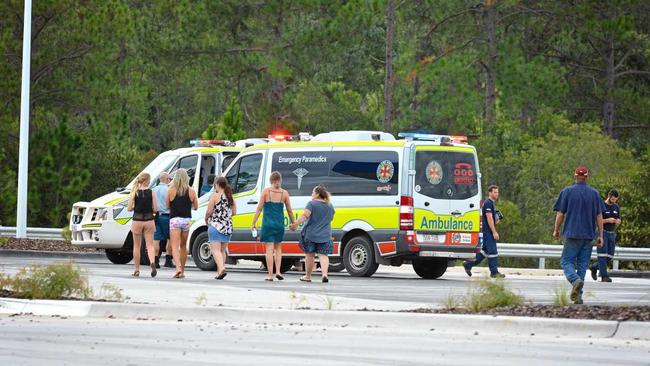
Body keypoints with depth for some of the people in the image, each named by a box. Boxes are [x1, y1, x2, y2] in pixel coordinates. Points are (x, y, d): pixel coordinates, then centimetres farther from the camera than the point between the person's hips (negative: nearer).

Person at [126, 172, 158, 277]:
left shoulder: (134, 193, -5)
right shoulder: (151, 193, -6)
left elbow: (129, 208, -7)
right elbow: (155, 209, -6)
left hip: (137, 220, 0)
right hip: (149, 220, 0)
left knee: (137, 246, 12)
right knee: (150, 244, 3)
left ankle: (136, 270, 15)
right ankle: (152, 262, -24)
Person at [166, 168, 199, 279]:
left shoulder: (171, 190, -6)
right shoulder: (191, 191, 0)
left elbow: (167, 205, 5)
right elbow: (195, 207, 8)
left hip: (174, 219, -3)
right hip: (186, 220, 3)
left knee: (175, 246, -7)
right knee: (183, 246, 16)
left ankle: (178, 267, -28)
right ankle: (182, 271, 22)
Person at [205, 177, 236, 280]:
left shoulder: (215, 196, -9)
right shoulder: (230, 197, 8)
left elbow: (209, 211, -10)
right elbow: (234, 212, 10)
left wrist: (206, 219, 8)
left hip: (216, 225, -6)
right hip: (228, 227, 6)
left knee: (215, 249, -8)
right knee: (222, 250, 15)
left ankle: (221, 268, -27)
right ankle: (220, 270, 15)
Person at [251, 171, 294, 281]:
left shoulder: (266, 191, -4)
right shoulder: (284, 193, 1)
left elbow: (259, 208, -5)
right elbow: (290, 211, 6)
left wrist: (254, 223, -1)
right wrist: (293, 223, 21)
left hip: (267, 223, -2)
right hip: (279, 223, 2)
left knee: (269, 249, 0)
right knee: (278, 248, 17)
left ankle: (270, 275, -4)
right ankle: (278, 271, 4)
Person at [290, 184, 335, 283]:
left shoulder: (311, 204, -8)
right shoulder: (330, 206, 11)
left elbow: (305, 215, -21)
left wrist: (296, 224, -25)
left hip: (310, 234, -4)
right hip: (325, 236, 4)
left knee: (309, 255, 8)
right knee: (323, 255, 0)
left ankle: (308, 276, 19)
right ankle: (324, 274, -20)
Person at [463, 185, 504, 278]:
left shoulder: (491, 203, 19)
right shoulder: (488, 203, -13)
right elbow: (489, 218, -20)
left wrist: (496, 220, 9)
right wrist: (494, 232, -22)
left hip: (488, 232, 10)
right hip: (488, 231, -10)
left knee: (485, 251, 13)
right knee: (492, 251, -8)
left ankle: (468, 265, 17)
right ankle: (494, 272, -6)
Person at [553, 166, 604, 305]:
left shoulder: (567, 191, -1)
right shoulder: (594, 193, 5)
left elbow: (560, 214, -1)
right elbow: (599, 216, 5)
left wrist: (556, 230, 12)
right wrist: (600, 236, 10)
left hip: (572, 234, -3)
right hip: (589, 235, 3)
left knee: (566, 261, 1)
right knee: (582, 264, 8)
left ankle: (576, 280, -29)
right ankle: (578, 295, 4)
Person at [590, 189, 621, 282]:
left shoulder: (616, 207, 12)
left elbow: (619, 221, 18)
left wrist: (617, 221, -7)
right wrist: (608, 220, -23)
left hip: (612, 233, 6)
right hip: (602, 232, -6)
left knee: (610, 256, 4)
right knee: (603, 255, -11)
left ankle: (594, 267, 25)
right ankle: (604, 276, -11)